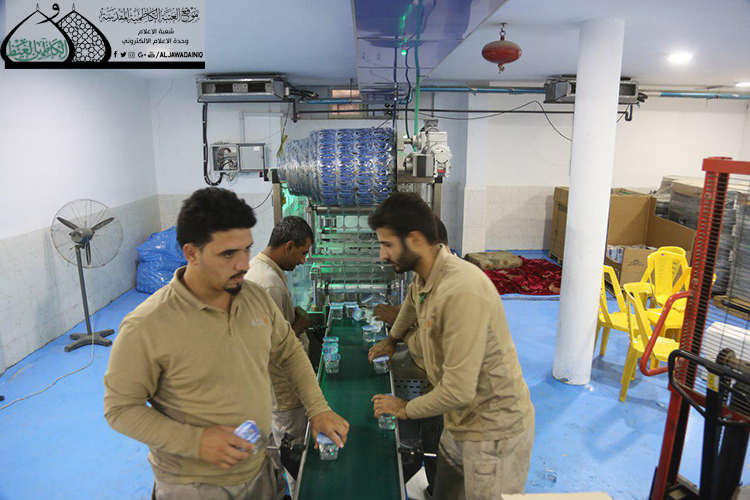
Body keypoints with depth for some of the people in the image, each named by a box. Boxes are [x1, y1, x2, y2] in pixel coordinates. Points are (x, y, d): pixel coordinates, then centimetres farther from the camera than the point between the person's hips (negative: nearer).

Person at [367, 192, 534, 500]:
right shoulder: (424, 278, 0)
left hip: (495, 431, -8)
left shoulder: (462, 292, -31)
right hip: (460, 423, 8)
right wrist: (393, 338, 34)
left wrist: (406, 409, -12)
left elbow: (458, 391, -29)